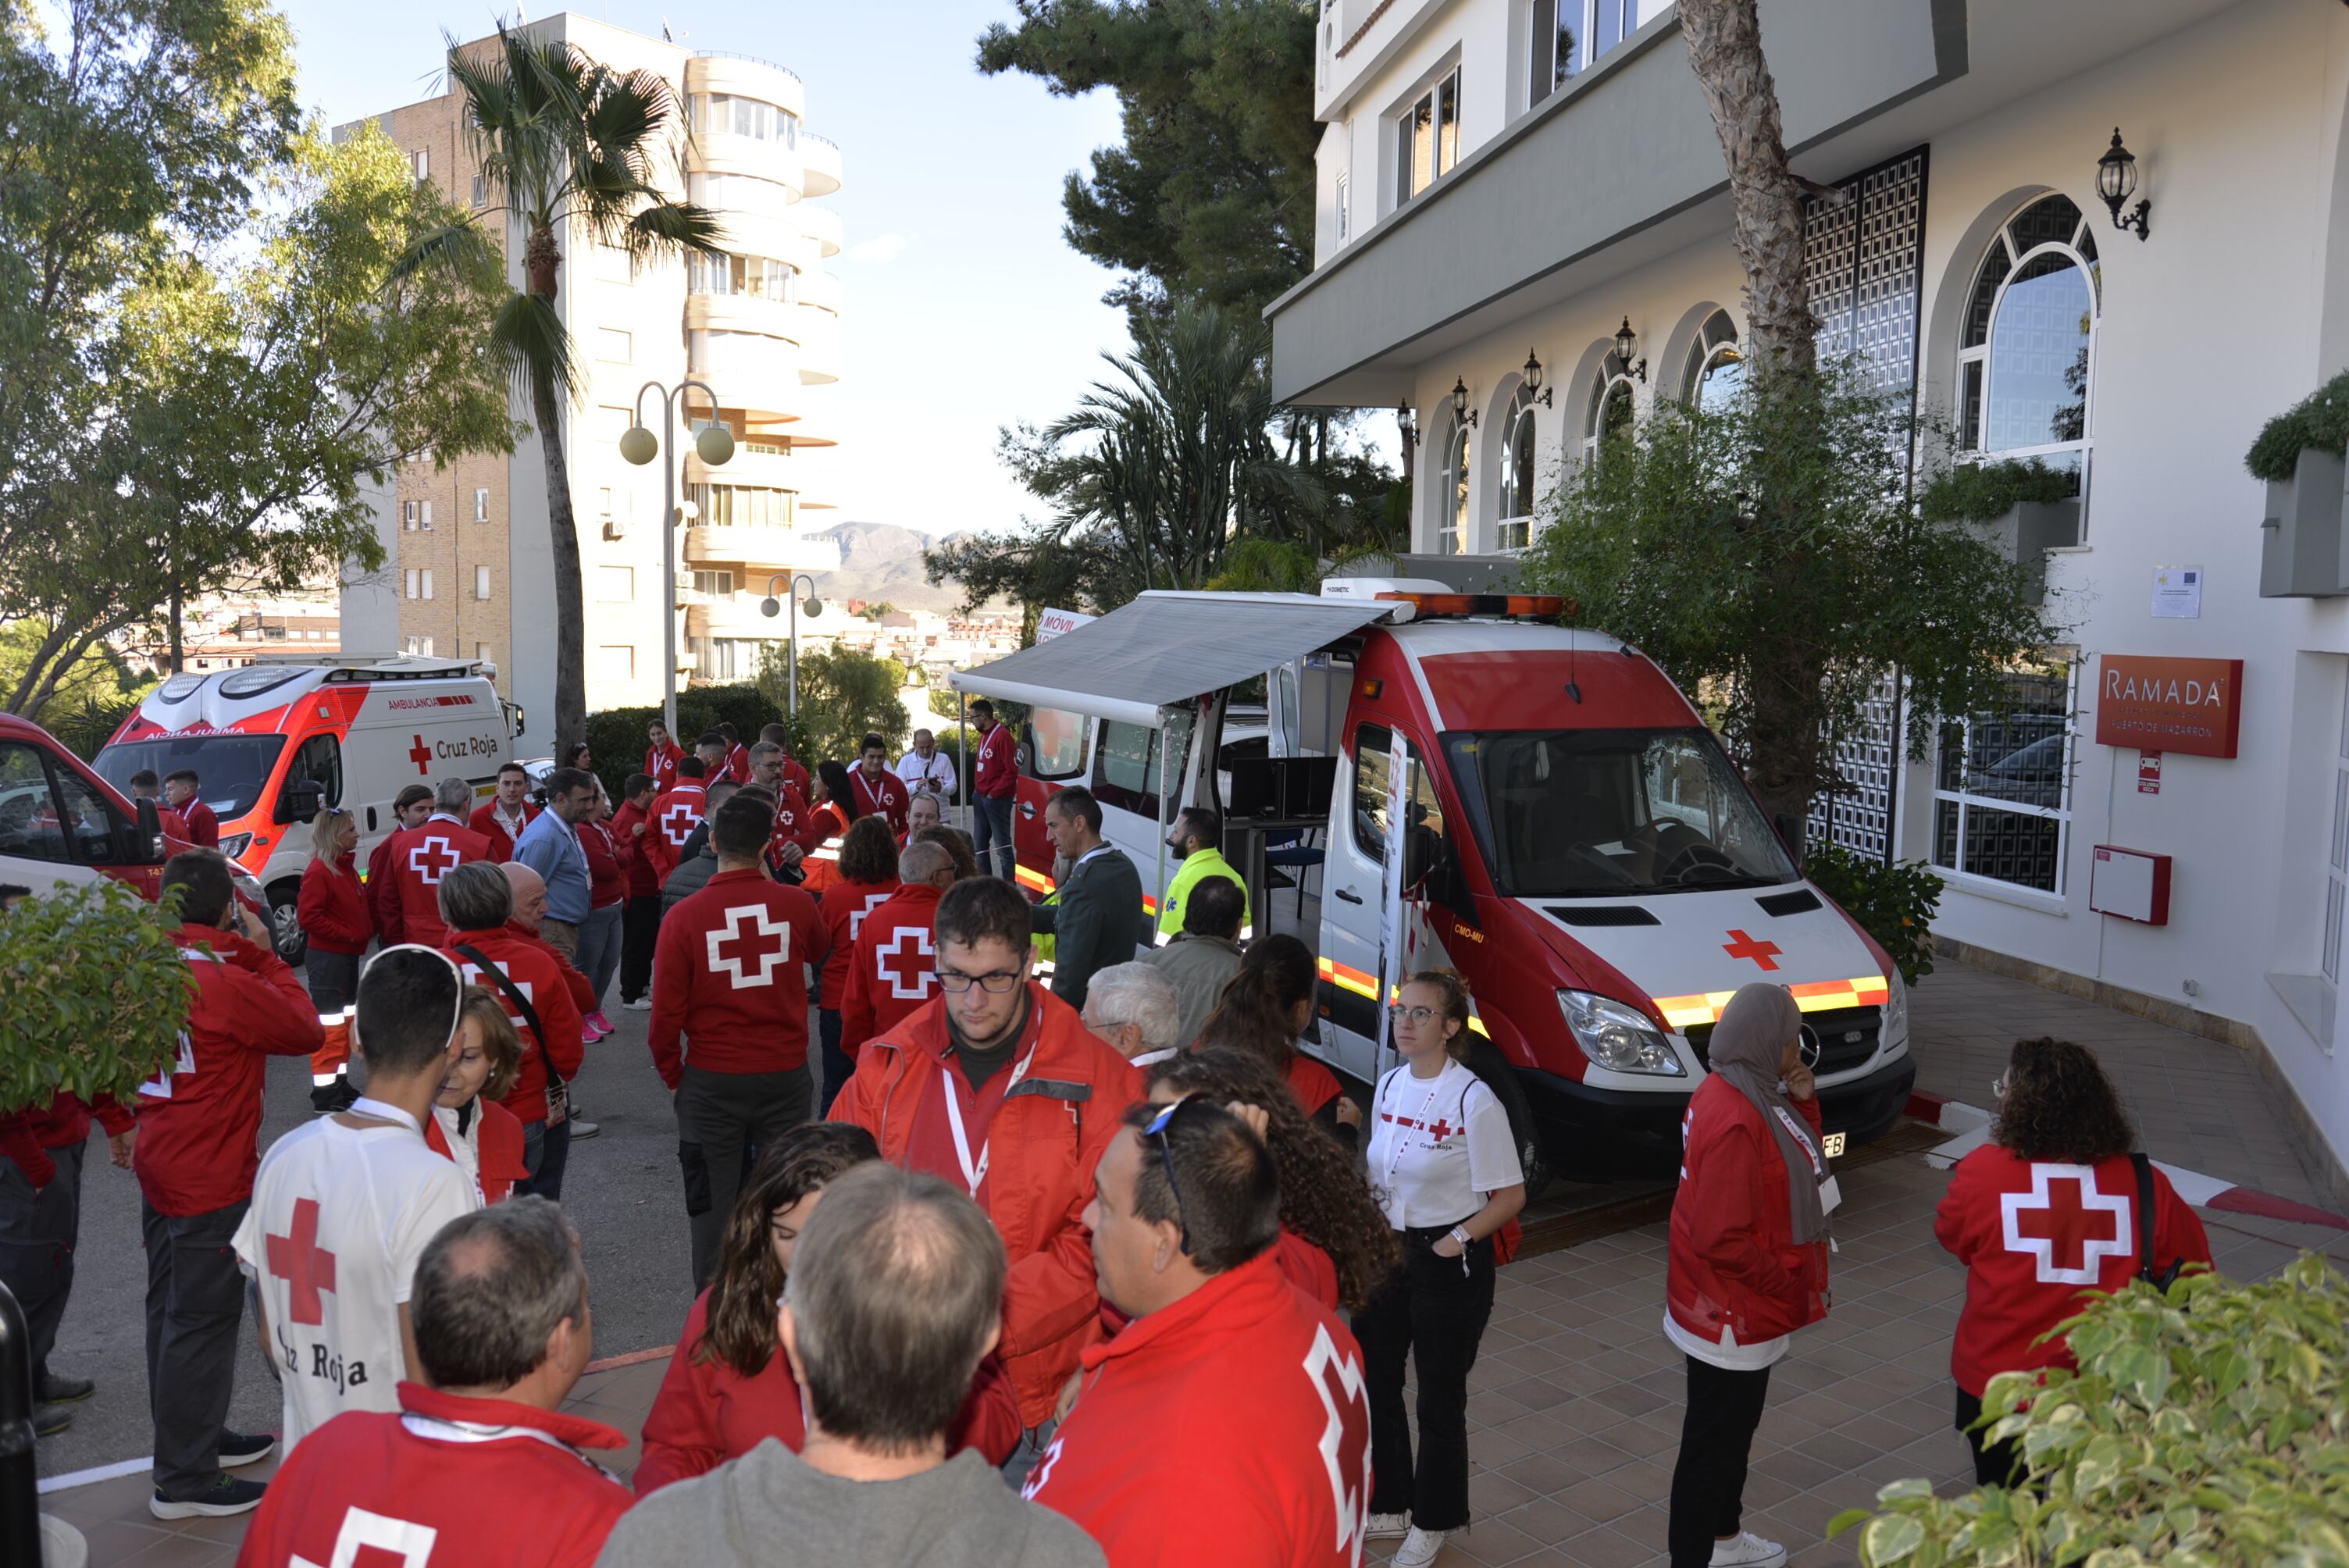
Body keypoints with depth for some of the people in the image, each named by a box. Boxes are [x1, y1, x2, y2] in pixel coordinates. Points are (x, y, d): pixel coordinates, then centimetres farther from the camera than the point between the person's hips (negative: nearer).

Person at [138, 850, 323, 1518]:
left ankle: (198, 1436, 36)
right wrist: (265, 953, -7)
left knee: (171, 1309, 19)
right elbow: (306, 1031, -12)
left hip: (159, 1164, 9)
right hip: (211, 1179, -9)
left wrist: (247, 955, 2)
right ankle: (184, 1482, 10)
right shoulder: (226, 983, -23)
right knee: (202, 1319, 1)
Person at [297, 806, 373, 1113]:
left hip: (349, 955, 10)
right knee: (329, 1025, -6)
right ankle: (325, 1095, 0)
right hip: (326, 957, -10)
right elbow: (307, 916, -22)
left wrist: (367, 929, 7)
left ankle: (340, 1084, 29)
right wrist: (347, 934, -20)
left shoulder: (346, 866, 13)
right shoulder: (319, 871, -16)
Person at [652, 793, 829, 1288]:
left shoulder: (683, 917, -13)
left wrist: (673, 1076, 7)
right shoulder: (797, 904, -8)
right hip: (786, 1076, 1)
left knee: (713, 1205, 12)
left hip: (711, 1081, -1)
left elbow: (666, 1012, -9)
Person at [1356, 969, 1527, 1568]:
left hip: (1448, 1263, -6)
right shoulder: (1389, 1084, 1)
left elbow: (1510, 1196, -13)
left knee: (1439, 1400, 9)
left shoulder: (1474, 1102, -18)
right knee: (1371, 1383, 14)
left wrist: (1455, 1242, -17)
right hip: (1387, 1251, 6)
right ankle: (1388, 1507, 34)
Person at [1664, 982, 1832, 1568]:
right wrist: (1789, 1285, -16)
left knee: (1735, 1428, 27)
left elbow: (1795, 1163, 13)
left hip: (1742, 1306, 11)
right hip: (1731, 1315, -11)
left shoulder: (1744, 1092, 2)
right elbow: (1722, 1239, -30)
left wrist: (1802, 1102, -3)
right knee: (1712, 1443, 4)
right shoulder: (1734, 1120, -30)